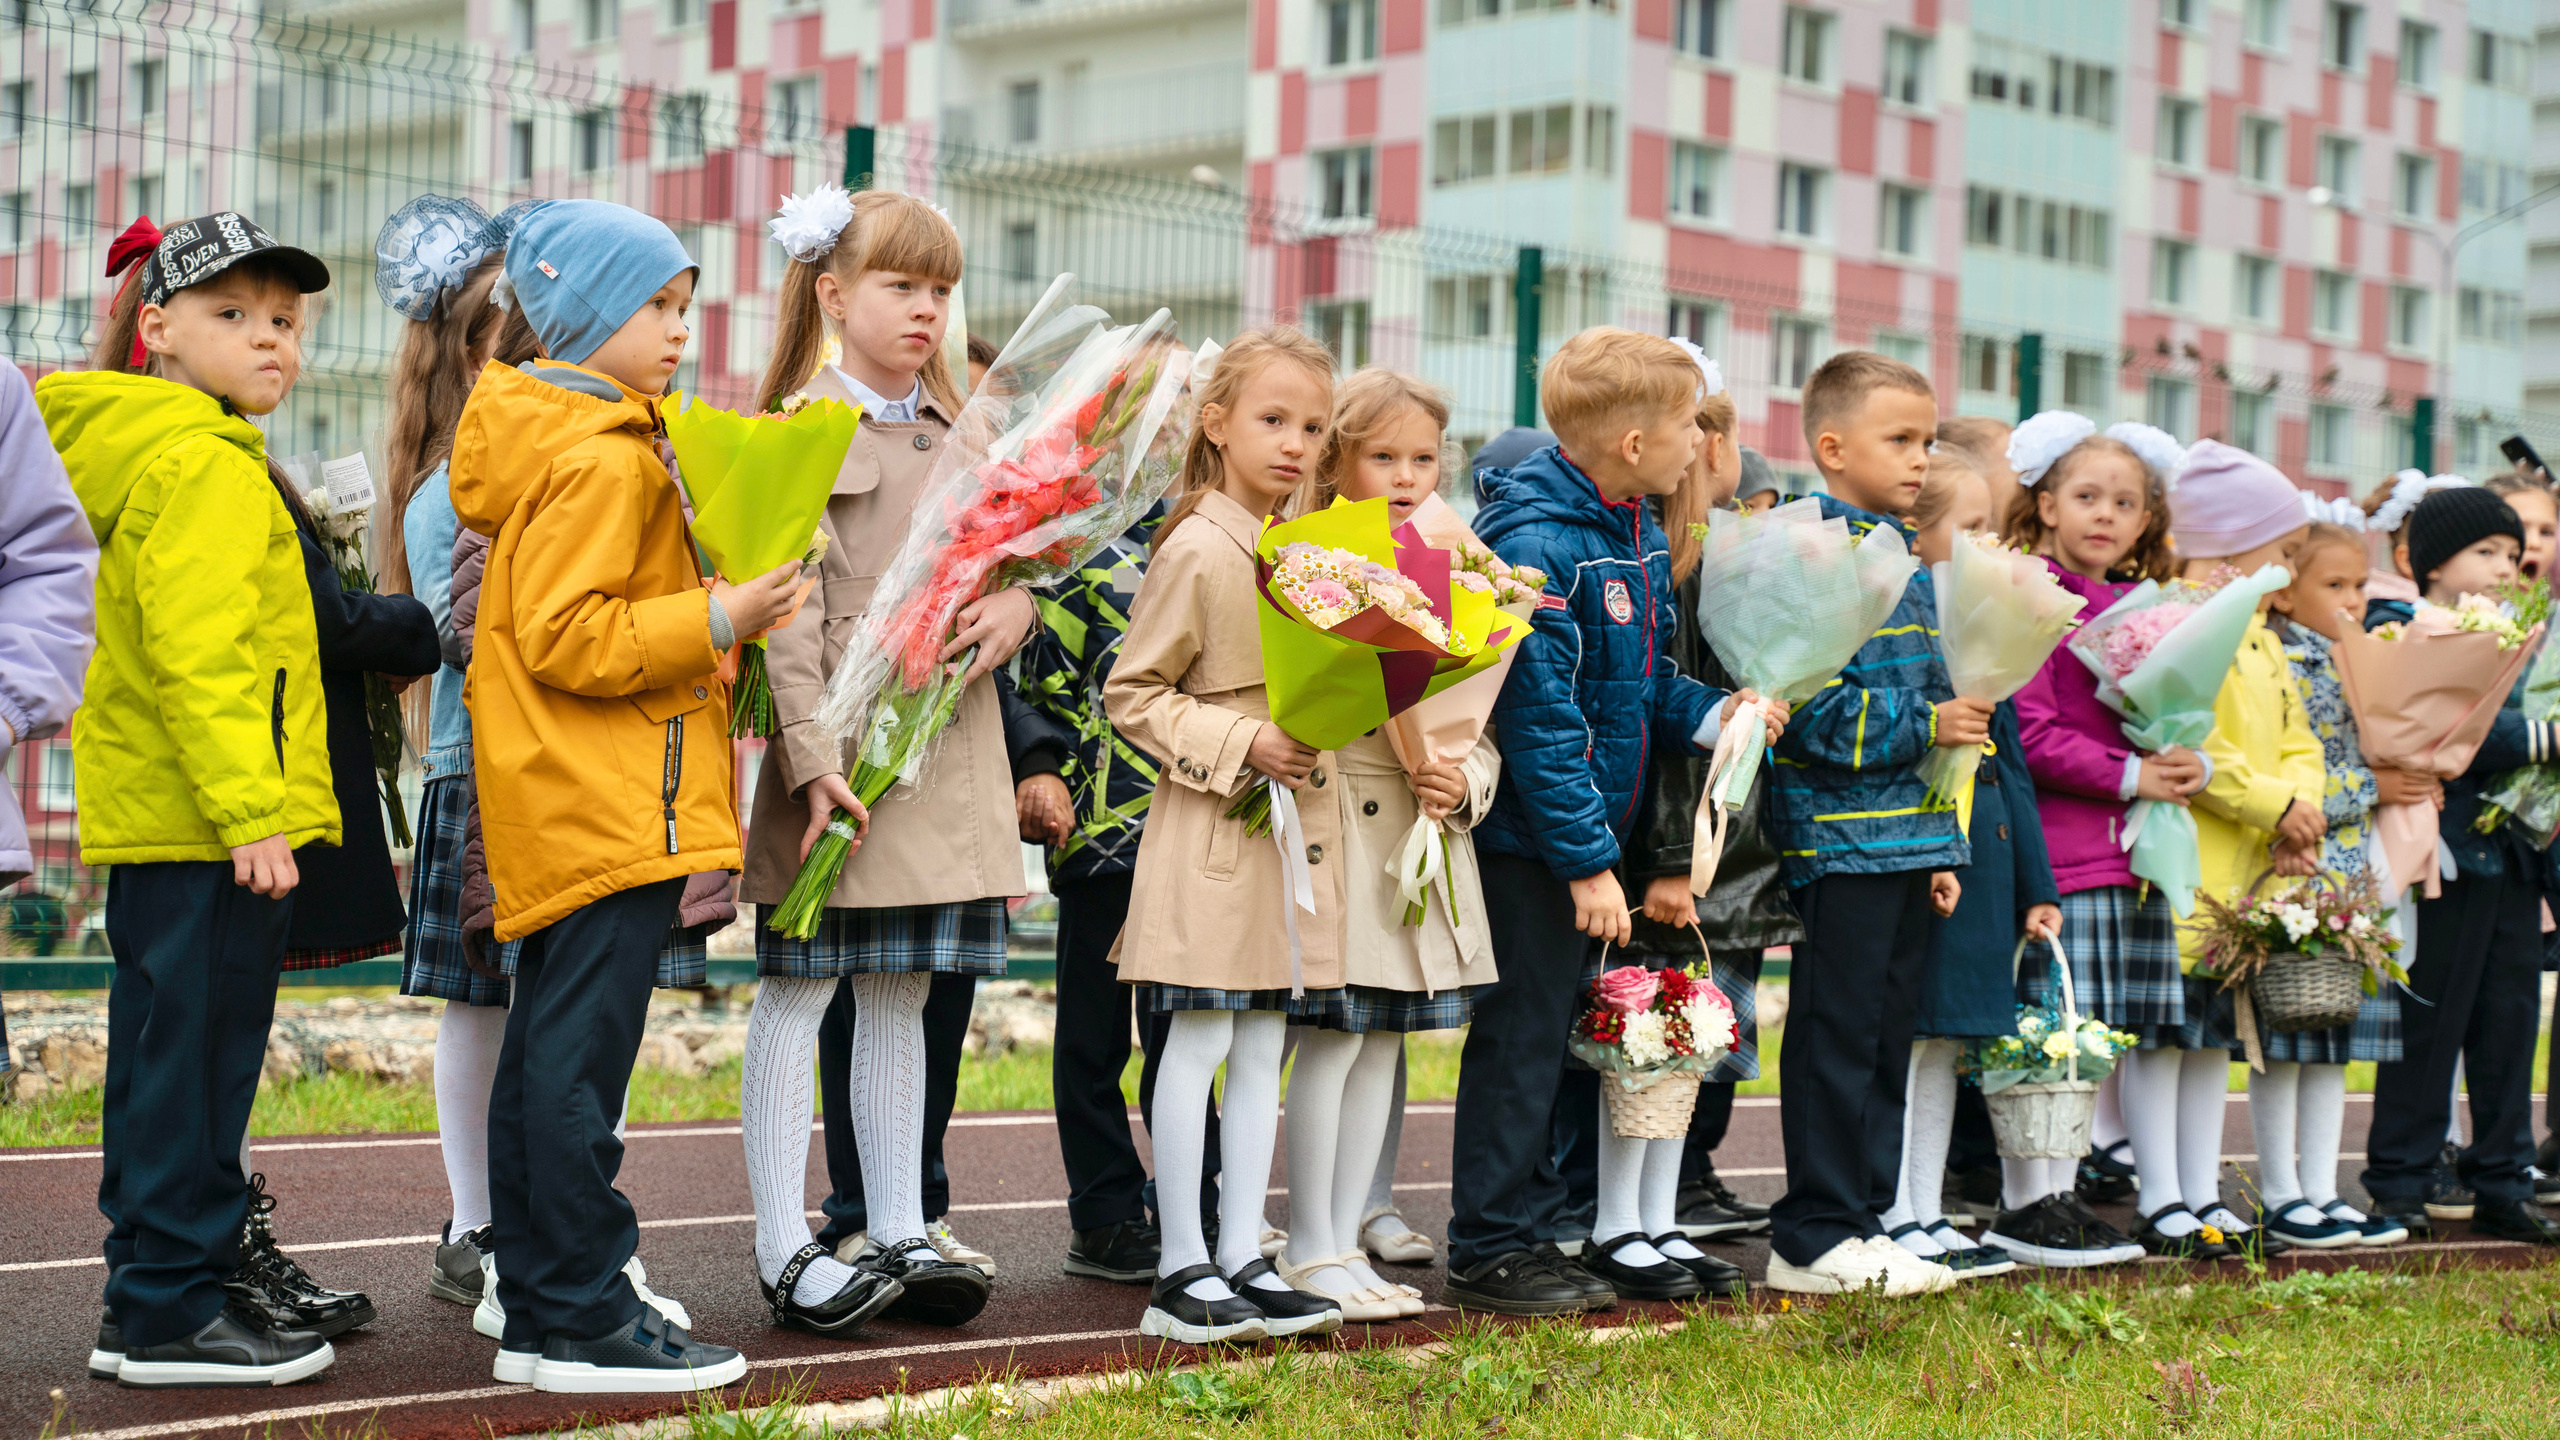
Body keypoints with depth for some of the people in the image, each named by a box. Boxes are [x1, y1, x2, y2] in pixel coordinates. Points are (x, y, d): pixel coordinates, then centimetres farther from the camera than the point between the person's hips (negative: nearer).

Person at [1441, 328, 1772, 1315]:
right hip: (1530, 840, -9)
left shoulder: (1635, 531, 10)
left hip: (1589, 833, 9)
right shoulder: (1536, 543, -21)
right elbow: (1539, 715, -22)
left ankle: (1530, 1230, 25)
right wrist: (1586, 857, -22)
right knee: (1519, 1037, -2)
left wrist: (1710, 716, -1)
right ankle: (1489, 1252, 6)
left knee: (1557, 1034, 15)